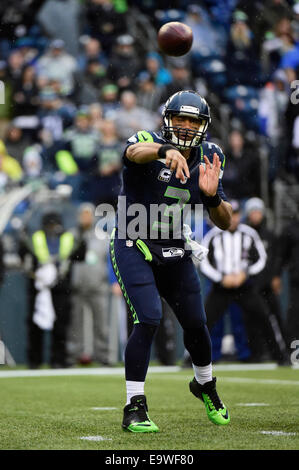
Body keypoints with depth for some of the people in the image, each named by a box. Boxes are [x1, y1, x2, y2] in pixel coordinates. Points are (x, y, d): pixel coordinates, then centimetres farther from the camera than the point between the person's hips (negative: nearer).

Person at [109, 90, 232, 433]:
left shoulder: (207, 159, 0)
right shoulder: (149, 144, -14)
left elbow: (225, 223, -1)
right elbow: (135, 152, -43)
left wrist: (212, 195, -22)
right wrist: (166, 150, -64)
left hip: (175, 253, 5)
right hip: (133, 247, -5)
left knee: (195, 323, 12)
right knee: (148, 319, -20)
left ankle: (205, 385, 42)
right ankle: (134, 408, -11)